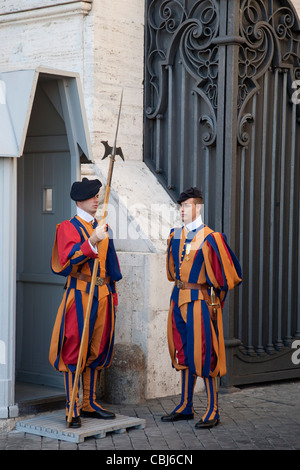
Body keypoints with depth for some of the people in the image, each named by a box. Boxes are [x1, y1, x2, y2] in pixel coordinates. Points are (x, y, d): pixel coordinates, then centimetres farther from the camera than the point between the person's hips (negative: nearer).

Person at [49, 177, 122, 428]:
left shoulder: (102, 228, 17)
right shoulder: (68, 227, -4)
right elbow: (68, 260, -19)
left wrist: (112, 294, 18)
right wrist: (93, 241, -28)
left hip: (103, 295, 7)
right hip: (80, 295, -7)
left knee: (97, 350, 10)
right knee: (74, 351, -6)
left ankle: (89, 404, 20)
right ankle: (72, 409, -2)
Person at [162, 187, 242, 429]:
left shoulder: (209, 238, -11)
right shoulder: (176, 236, 9)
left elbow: (227, 272, -7)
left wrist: (214, 292, -1)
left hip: (201, 300, -7)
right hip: (180, 299, 7)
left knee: (204, 352, -5)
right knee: (184, 353, 12)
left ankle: (213, 411, 3)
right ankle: (186, 406, 21)